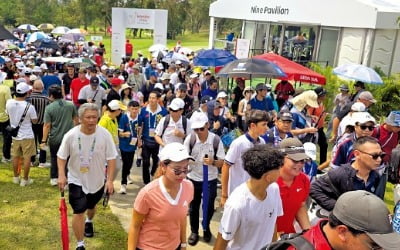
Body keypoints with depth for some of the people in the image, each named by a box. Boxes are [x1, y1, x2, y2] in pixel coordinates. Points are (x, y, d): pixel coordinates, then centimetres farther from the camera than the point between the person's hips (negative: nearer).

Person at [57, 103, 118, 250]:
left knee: (91, 206, 25)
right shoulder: (71, 135, -19)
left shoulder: (104, 135, -20)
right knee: (78, 212, -7)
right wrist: (61, 175, -16)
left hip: (98, 180, 2)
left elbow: (111, 158, -12)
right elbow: (61, 156, -4)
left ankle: (89, 222, 60)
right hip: (77, 180, -1)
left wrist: (110, 180, -15)